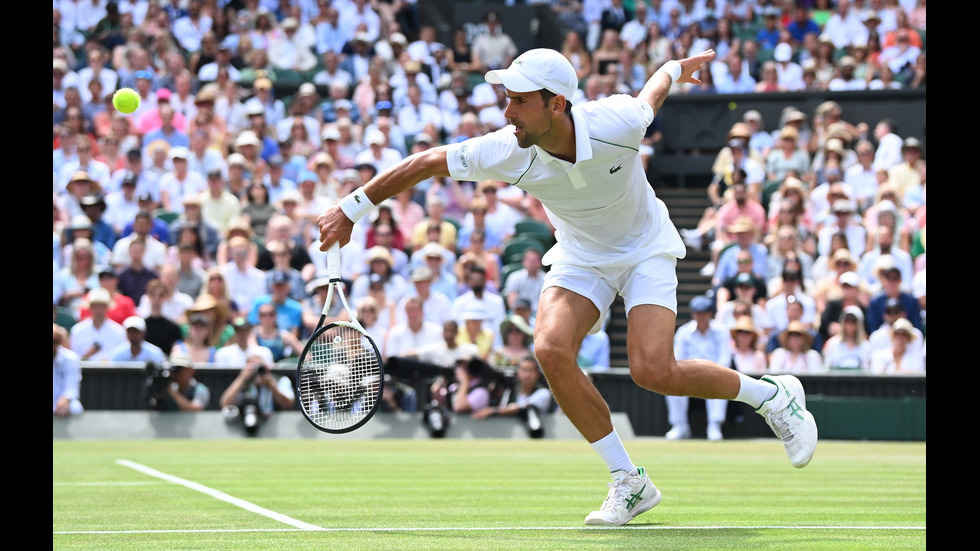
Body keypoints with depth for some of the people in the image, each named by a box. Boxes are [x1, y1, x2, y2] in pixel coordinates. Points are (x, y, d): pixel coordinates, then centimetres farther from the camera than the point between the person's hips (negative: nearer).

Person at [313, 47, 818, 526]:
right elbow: (424, 163, -14)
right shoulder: (505, 152, -27)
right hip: (580, 258, 3)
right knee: (551, 348, -24)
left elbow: (653, 89, -7)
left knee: (653, 371, -22)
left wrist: (677, 67, 16)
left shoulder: (617, 123, -31)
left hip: (645, 247, -3)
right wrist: (351, 209, -11)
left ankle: (772, 395, 7)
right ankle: (629, 483, -10)